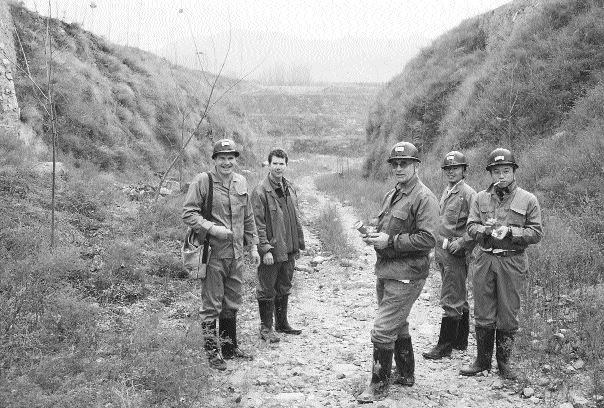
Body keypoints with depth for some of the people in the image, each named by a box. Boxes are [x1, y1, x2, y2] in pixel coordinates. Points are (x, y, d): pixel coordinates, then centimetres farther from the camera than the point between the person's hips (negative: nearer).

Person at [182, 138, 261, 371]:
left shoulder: (241, 182, 10)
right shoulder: (203, 181, -9)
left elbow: (248, 218, 18)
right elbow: (188, 213, -11)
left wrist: (253, 246, 15)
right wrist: (211, 228, -22)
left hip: (236, 255, 6)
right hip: (213, 254, -6)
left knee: (232, 304, 16)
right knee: (211, 306, 0)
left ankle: (230, 347, 30)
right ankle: (212, 353, 10)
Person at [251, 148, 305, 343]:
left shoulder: (290, 189, 11)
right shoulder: (261, 191, -12)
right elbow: (259, 223, -15)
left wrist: (299, 245, 15)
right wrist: (265, 249, -19)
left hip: (289, 250, 7)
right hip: (271, 251, -7)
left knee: (284, 288, 17)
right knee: (267, 290, 3)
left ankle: (282, 323, 30)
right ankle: (266, 328, 13)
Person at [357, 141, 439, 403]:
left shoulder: (424, 198, -14)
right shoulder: (391, 196, 14)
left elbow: (427, 239, -21)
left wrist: (390, 241, -22)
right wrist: (374, 237, 3)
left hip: (405, 275, -9)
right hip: (385, 271, 9)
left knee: (383, 330, -8)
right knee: (398, 325, 20)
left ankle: (379, 386, 4)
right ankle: (406, 374, 36)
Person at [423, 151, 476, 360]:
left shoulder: (468, 194, -12)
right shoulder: (446, 192, 14)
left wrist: (460, 243, -19)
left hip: (457, 254, -9)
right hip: (442, 252, 9)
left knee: (451, 300, -5)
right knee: (459, 298, 16)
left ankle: (445, 346, 0)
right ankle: (460, 341, 25)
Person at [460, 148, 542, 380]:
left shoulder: (528, 200, 2)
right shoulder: (481, 198, 9)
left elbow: (536, 233, -1)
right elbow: (471, 226, 6)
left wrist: (510, 231, -15)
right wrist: (486, 229, -15)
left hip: (513, 262, -2)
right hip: (485, 260, 2)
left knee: (508, 316, 5)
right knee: (483, 314, 6)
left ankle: (504, 363, 19)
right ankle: (482, 360, 20)